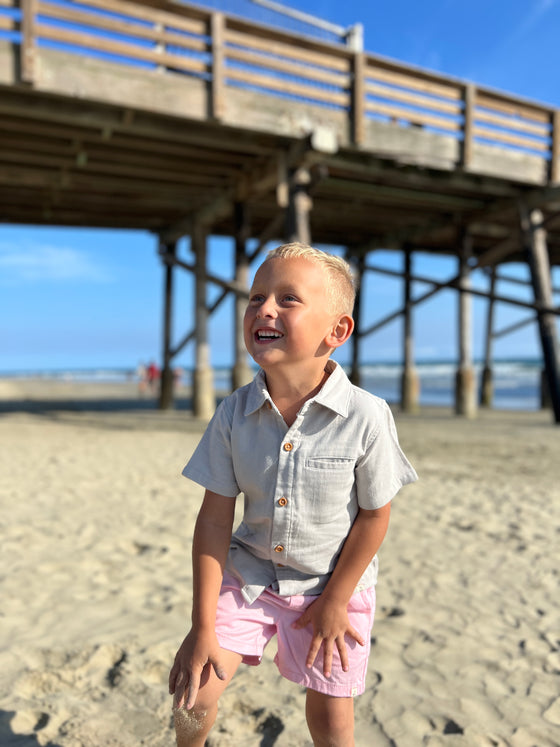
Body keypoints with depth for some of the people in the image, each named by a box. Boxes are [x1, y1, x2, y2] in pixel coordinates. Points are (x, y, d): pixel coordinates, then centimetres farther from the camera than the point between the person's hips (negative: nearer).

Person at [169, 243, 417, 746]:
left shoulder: (366, 418, -24)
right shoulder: (233, 414, -15)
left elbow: (374, 516, -13)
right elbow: (214, 517, -11)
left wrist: (333, 604, -5)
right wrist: (203, 624, -9)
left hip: (334, 582, -2)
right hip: (249, 573, 2)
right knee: (193, 691, 4)